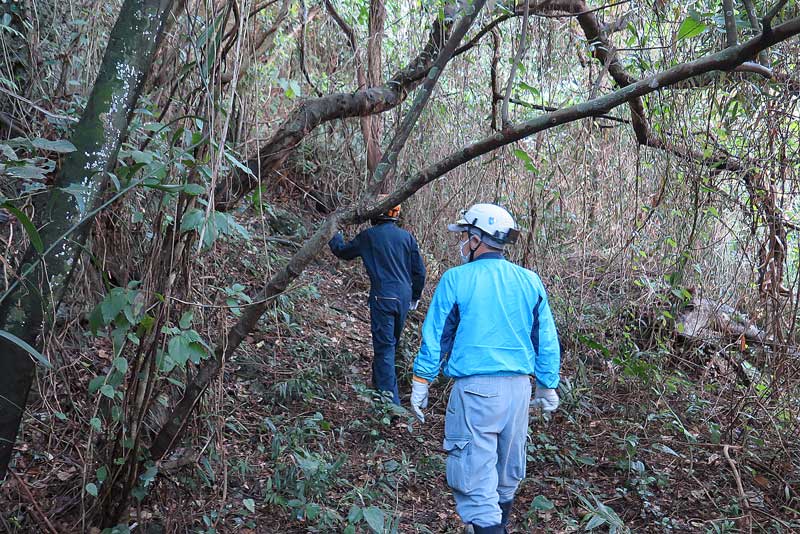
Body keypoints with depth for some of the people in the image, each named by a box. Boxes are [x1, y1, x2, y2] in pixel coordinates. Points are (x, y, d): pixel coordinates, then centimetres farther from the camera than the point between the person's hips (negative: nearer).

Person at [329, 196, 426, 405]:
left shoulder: (369, 236, -5)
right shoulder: (407, 237, 5)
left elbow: (343, 251, 10)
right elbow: (419, 271, 8)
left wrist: (333, 235, 31)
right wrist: (415, 296, 22)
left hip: (382, 298, -5)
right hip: (404, 298, 5)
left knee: (384, 347, -3)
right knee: (391, 342, 20)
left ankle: (391, 400, -6)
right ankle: (379, 381, 39)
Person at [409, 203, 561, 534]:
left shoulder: (456, 280, -8)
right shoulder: (530, 281, 4)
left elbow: (434, 338, -4)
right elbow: (547, 342, 8)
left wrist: (420, 384, 6)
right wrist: (548, 387, 19)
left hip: (475, 389, -5)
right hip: (519, 388, 5)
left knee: (475, 477, -1)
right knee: (508, 472, 20)